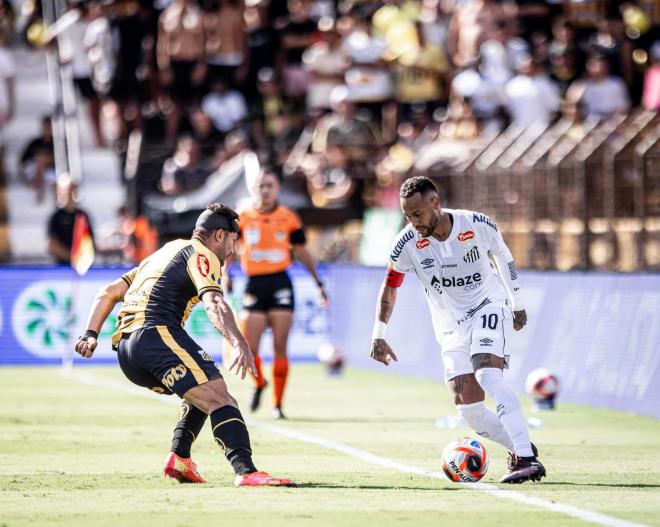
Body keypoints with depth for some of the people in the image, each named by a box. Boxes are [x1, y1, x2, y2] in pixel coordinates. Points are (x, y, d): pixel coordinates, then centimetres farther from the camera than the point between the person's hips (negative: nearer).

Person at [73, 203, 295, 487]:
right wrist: (239, 343, -29)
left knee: (203, 393, 26)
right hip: (157, 333, -9)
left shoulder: (164, 253, 33)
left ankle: (179, 458, 10)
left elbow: (109, 292, 30)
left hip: (125, 351, 9)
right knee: (220, 398, -18)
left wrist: (90, 334, 22)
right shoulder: (201, 254, 5)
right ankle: (246, 471, -37)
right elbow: (213, 303, -16)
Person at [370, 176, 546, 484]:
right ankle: (521, 449, 14)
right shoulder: (408, 243, -13)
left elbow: (503, 256, 5)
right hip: (450, 327, 3)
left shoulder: (479, 226, -16)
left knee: (488, 376, -29)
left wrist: (517, 304, 14)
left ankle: (527, 459, -34)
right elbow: (390, 287, 2)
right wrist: (379, 336, -4)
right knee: (468, 410, -8)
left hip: (487, 307, -3)